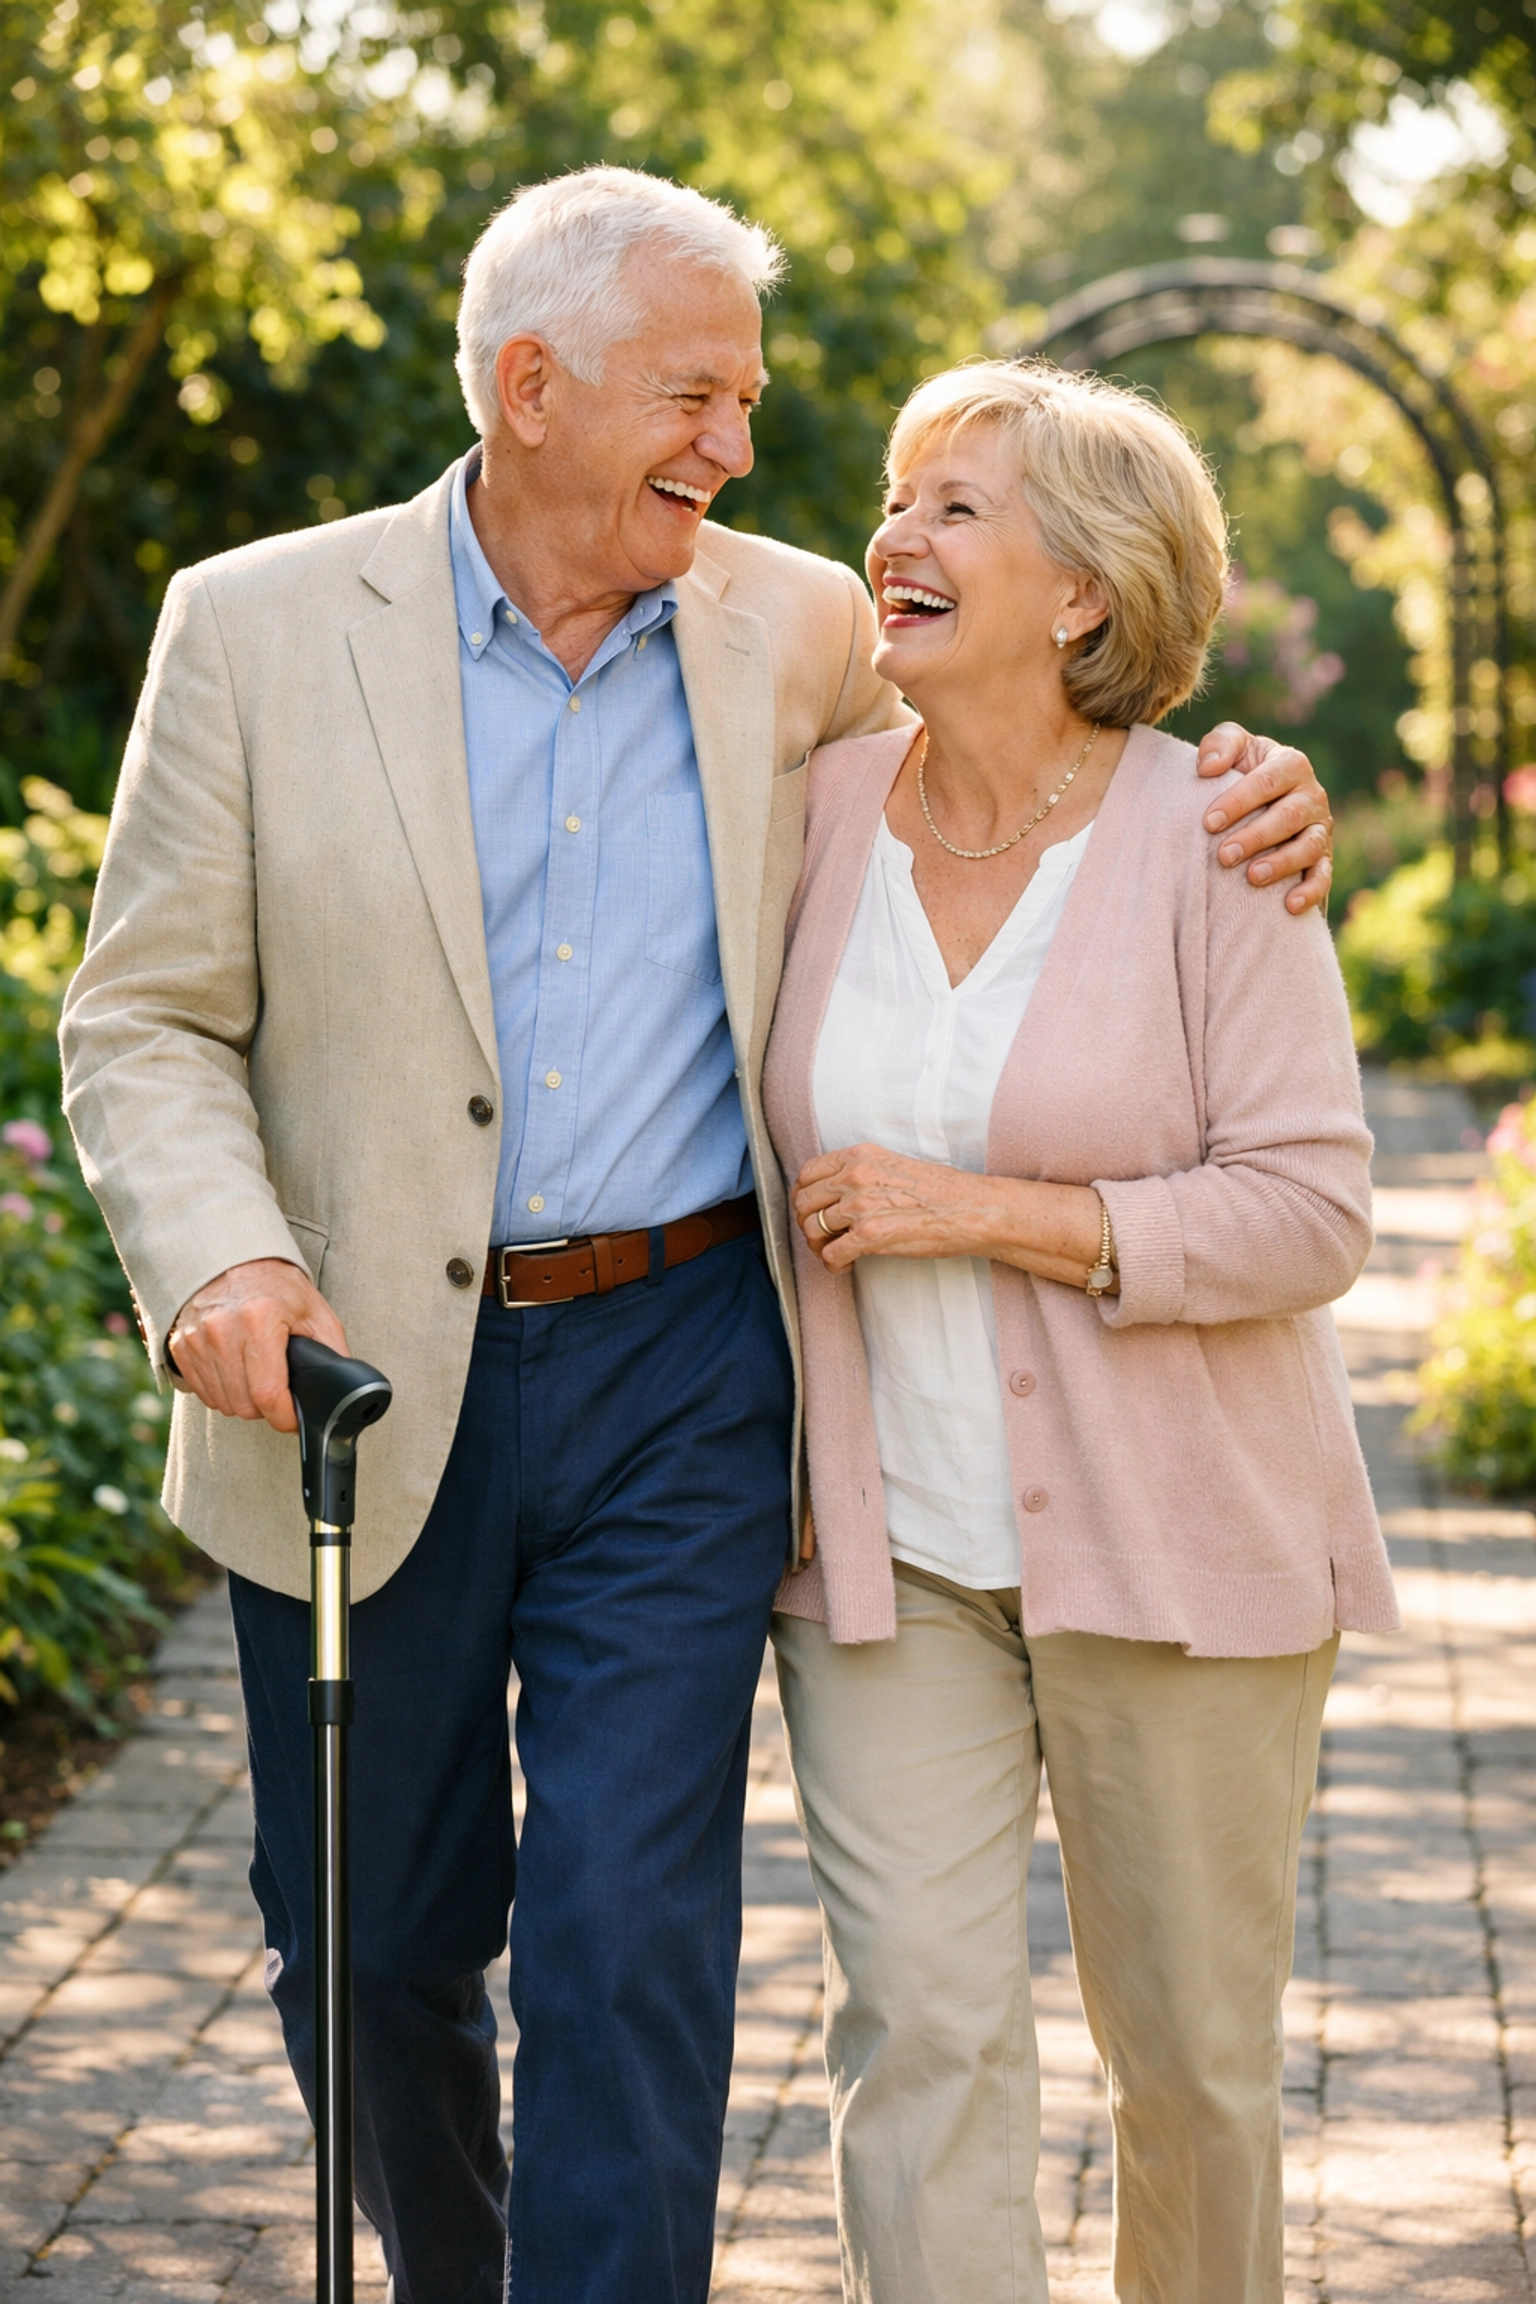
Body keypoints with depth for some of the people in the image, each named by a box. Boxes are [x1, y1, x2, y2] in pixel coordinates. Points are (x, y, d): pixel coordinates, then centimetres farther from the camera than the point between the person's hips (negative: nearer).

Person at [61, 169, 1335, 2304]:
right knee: (372, 1945, 14)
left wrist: (1236, 794, -4)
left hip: (682, 1383, 0)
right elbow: (146, 1020, -2)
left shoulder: (800, 631, 2)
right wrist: (219, 1261, -21)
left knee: (630, 1942, -6)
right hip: (369, 1385, 0)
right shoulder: (257, 629, -3)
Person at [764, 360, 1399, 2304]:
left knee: (1191, 2050, 10)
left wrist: (977, 1210, -18)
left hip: (1170, 1543, -2)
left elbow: (1308, 1215, -14)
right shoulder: (822, 799, 1)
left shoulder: (1207, 843, -9)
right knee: (920, 2026, -6)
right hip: (887, 1545, 2)